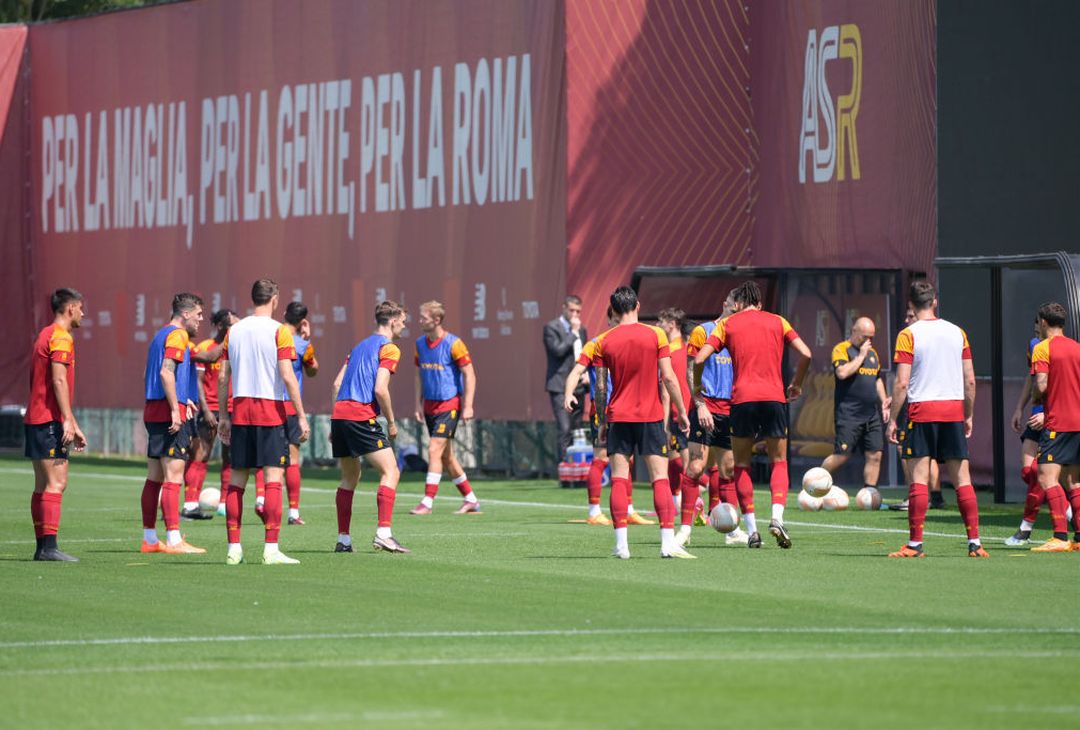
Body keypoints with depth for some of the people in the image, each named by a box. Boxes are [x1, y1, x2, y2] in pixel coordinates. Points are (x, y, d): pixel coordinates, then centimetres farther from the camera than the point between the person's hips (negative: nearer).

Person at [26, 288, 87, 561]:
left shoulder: (45, 335, 21)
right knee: (56, 483, -12)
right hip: (50, 420, -10)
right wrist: (68, 421, -21)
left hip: (35, 420, 10)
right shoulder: (61, 337, -9)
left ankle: (42, 547, 10)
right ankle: (49, 546, -18)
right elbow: (59, 380, -19)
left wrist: (73, 425, 27)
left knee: (43, 485, 9)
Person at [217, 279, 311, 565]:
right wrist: (301, 416, -8)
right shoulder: (278, 330, -5)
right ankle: (271, 550, -10)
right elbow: (287, 376, -11)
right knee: (274, 478, -4)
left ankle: (233, 548, 7)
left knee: (236, 480, 8)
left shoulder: (234, 331, 10)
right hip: (271, 412, -5)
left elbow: (223, 377, 10)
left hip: (241, 412, 5)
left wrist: (223, 417, 16)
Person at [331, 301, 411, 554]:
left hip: (339, 414, 8)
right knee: (390, 472, -7)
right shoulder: (389, 348, -1)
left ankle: (343, 540, 15)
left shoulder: (360, 346, 23)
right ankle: (383, 533, -20)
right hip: (362, 416, -8)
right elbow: (380, 389, -13)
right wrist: (391, 422, -1)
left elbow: (337, 384, 19)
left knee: (350, 476, 18)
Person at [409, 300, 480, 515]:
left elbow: (469, 374, -11)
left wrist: (468, 406, -16)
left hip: (449, 404, -7)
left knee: (435, 450, -14)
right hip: (430, 406, 7)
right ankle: (470, 499, 20)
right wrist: (419, 403, 11)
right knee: (446, 455, 9)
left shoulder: (453, 344, -13)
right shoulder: (420, 343, 7)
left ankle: (428, 502, -12)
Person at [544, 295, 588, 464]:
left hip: (578, 387, 7)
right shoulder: (551, 328, -3)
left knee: (575, 430, 7)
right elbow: (558, 350, -18)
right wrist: (573, 333, -12)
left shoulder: (582, 330, 17)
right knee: (565, 429, -15)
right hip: (560, 387, -7)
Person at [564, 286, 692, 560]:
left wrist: (602, 422, 12)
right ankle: (668, 542, -10)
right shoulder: (655, 335, -3)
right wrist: (681, 411, 5)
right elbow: (668, 377, -4)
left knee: (618, 480, 2)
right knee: (660, 479, -1)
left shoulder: (603, 341, 1)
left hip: (618, 417, 1)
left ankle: (621, 544, -4)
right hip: (651, 416, -1)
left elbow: (601, 386, 3)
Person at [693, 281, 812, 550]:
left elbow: (699, 359, 0)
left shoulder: (727, 324, 9)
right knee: (779, 463, 9)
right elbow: (805, 354, 2)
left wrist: (697, 386, 16)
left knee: (742, 465, 11)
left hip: (742, 399, -1)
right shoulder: (777, 322, 12)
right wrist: (796, 385, 16)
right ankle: (777, 517, -14)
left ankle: (751, 529, 3)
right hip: (774, 397, 1)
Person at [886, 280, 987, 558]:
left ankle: (915, 543, -6)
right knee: (962, 478, 5)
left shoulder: (908, 334, -4)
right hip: (954, 411, 3)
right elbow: (970, 381, 9)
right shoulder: (957, 332, 8)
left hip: (922, 412, -3)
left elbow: (902, 383, -9)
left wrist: (893, 419, -3)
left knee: (919, 478, -3)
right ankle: (975, 542, 2)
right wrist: (969, 415, 19)